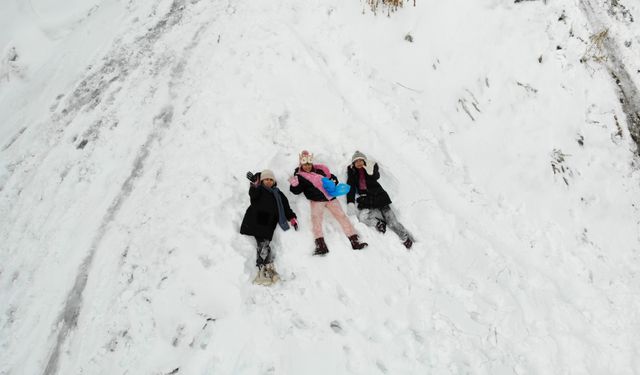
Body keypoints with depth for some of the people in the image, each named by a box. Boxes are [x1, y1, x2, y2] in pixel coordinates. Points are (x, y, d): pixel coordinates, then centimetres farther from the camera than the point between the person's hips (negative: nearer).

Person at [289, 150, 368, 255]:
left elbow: (331, 177, 23)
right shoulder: (299, 175, 4)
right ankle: (321, 246, -29)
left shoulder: (319, 170, 13)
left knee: (342, 216, -2)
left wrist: (333, 181, 2)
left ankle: (355, 241, 2)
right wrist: (294, 185, -22)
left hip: (330, 197, 3)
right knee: (315, 217, -26)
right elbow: (296, 191, -2)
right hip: (316, 200, -3)